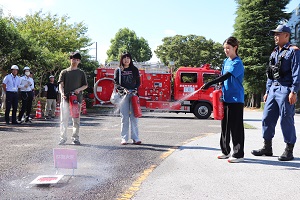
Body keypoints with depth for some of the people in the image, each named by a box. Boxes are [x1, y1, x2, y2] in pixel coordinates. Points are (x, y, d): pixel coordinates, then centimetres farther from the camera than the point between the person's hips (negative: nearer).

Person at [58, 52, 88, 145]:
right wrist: (62, 93, -17)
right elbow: (61, 84, 2)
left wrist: (79, 89, -9)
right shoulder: (64, 72, 10)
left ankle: (75, 138, 10)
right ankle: (63, 138, 4)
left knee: (76, 119, 3)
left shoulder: (81, 73, 11)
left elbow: (85, 85, 11)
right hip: (65, 98, 0)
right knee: (64, 119, -2)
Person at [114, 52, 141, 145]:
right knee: (124, 117, -3)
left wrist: (135, 90, -5)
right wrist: (123, 90, -14)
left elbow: (138, 82, 13)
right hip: (123, 95, -1)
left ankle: (135, 138, -1)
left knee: (134, 116, -3)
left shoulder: (134, 70, 15)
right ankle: (124, 138, 2)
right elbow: (116, 83, 3)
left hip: (133, 95, 1)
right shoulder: (118, 70, 11)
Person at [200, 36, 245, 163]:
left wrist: (210, 84, -28)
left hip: (236, 99, -8)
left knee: (236, 127, -4)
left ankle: (238, 154, 4)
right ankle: (225, 151, 23)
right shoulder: (226, 61, 14)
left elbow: (226, 76, -22)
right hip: (226, 98, 8)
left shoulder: (237, 63, -11)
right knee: (225, 126, 13)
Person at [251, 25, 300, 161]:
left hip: (285, 90, -7)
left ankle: (289, 151, 7)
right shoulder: (274, 53, 20)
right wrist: (267, 91, 18)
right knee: (267, 118, 7)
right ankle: (267, 148, 17)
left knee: (286, 120, -3)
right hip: (273, 90, 8)